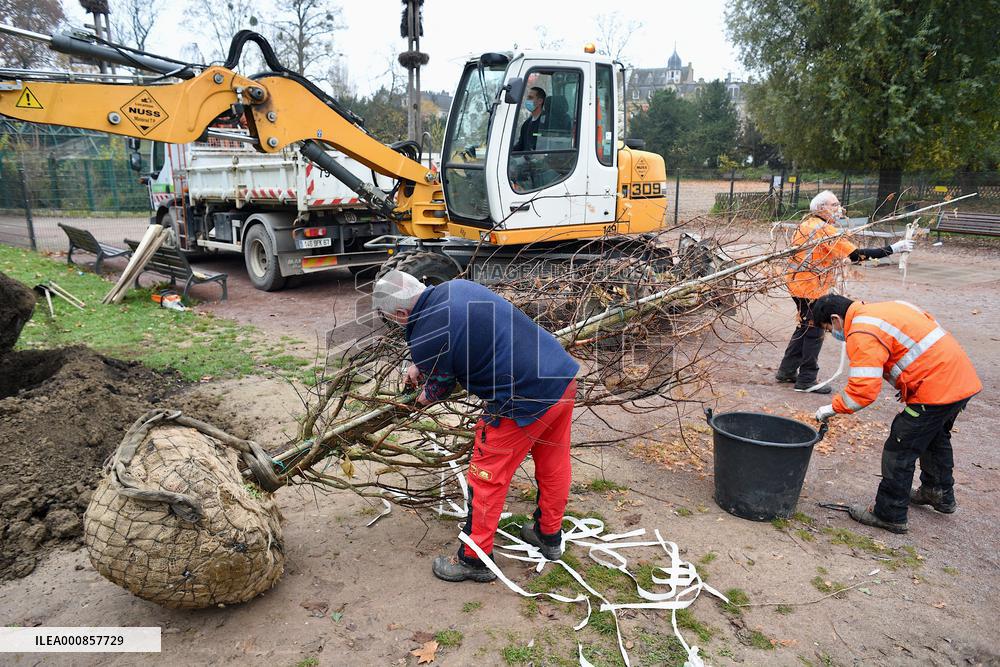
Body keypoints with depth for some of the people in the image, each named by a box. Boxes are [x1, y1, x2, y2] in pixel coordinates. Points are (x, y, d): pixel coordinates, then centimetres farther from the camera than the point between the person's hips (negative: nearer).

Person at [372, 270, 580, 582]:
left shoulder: (425, 341, -16)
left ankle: (474, 560, 28)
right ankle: (549, 536, 47)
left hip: (525, 403, -9)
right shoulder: (456, 286, 6)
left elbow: (441, 384, 4)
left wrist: (425, 398, 27)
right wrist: (419, 367, 33)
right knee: (554, 465, 25)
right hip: (565, 374, 9)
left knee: (487, 478, 10)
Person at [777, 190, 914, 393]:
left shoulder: (806, 223, 10)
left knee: (805, 327, 19)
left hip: (797, 283, 9)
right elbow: (856, 254, -21)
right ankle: (806, 380, 8)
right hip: (811, 288, -9)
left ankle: (787, 371, 25)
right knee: (814, 331, 0)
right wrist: (892, 249, -18)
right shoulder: (825, 230, -18)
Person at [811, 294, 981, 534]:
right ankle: (939, 494, 50)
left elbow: (864, 390, -24)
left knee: (899, 451, -1)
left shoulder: (862, 334, -18)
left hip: (936, 391, -11)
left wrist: (834, 408, -8)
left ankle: (890, 515, 10)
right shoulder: (885, 309, 12)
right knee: (936, 439, 30)